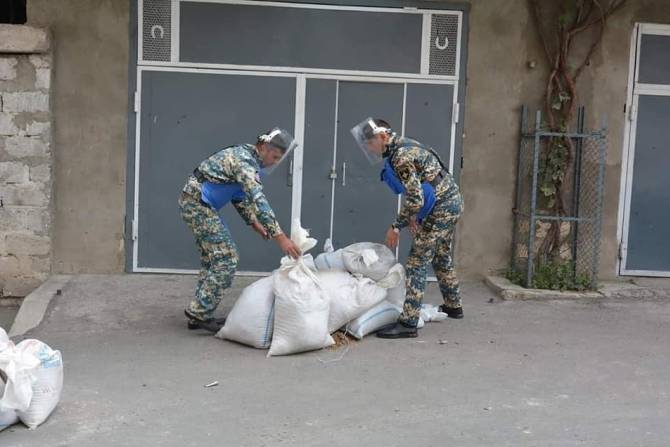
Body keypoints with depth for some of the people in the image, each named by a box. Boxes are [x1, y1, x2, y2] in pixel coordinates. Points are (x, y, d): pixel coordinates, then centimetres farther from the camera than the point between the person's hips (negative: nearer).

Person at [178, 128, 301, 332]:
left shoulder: (245, 155, 13)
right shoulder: (246, 161, -19)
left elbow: (240, 196, 22)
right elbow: (258, 200, -29)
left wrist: (253, 222, 13)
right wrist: (279, 237, -32)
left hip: (193, 201, 10)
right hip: (198, 203, -10)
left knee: (211, 259, 14)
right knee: (226, 258, -11)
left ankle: (198, 315, 17)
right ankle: (200, 312, -9)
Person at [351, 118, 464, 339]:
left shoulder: (401, 157, -22)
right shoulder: (404, 145, 10)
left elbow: (415, 199, -24)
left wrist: (396, 226, -15)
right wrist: (412, 216, 12)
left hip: (440, 208, -10)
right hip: (451, 201, 10)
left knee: (417, 262, -10)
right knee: (442, 257, 24)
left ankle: (408, 322, -12)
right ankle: (453, 306, 39)